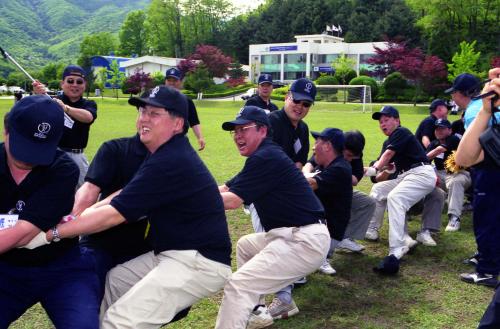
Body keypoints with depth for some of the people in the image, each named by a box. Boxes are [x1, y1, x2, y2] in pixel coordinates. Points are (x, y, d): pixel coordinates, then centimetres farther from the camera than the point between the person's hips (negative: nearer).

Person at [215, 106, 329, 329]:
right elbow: (225, 189, 15)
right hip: (289, 235, 11)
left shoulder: (265, 158, -15)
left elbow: (232, 200, -17)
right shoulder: (262, 157, 17)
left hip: (305, 242, -11)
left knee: (237, 285, -18)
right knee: (245, 245, 30)